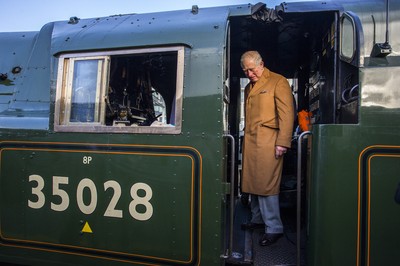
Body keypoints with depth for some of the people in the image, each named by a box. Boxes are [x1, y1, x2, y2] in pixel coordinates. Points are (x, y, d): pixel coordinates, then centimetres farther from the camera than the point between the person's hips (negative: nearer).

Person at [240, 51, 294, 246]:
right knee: (253, 182, 12)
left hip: (268, 142, -7)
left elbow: (287, 114, -8)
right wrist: (247, 138, 13)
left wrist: (282, 142, -14)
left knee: (266, 185, -5)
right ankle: (257, 219, 27)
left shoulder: (278, 82, -1)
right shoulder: (248, 87, 21)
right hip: (250, 142, 7)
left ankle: (274, 228, 7)